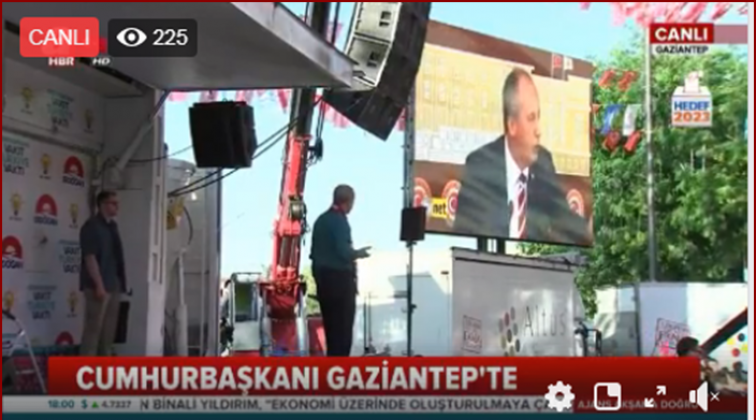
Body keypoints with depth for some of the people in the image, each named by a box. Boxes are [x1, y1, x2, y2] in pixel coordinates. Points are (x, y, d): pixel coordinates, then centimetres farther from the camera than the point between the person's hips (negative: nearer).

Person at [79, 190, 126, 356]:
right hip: (99, 286, -9)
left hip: (114, 285, 9)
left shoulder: (112, 226, 16)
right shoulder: (91, 226, -9)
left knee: (109, 329, 11)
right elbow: (90, 257, -16)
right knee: (93, 328, -7)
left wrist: (120, 284, 15)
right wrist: (99, 285, -22)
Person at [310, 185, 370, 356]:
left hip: (323, 277, 8)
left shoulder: (321, 220, 10)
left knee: (331, 324, 14)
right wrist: (358, 253, -4)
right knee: (343, 326, -2)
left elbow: (314, 252, 13)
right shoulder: (340, 221, -15)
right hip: (340, 278, -8)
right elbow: (343, 251, -22)